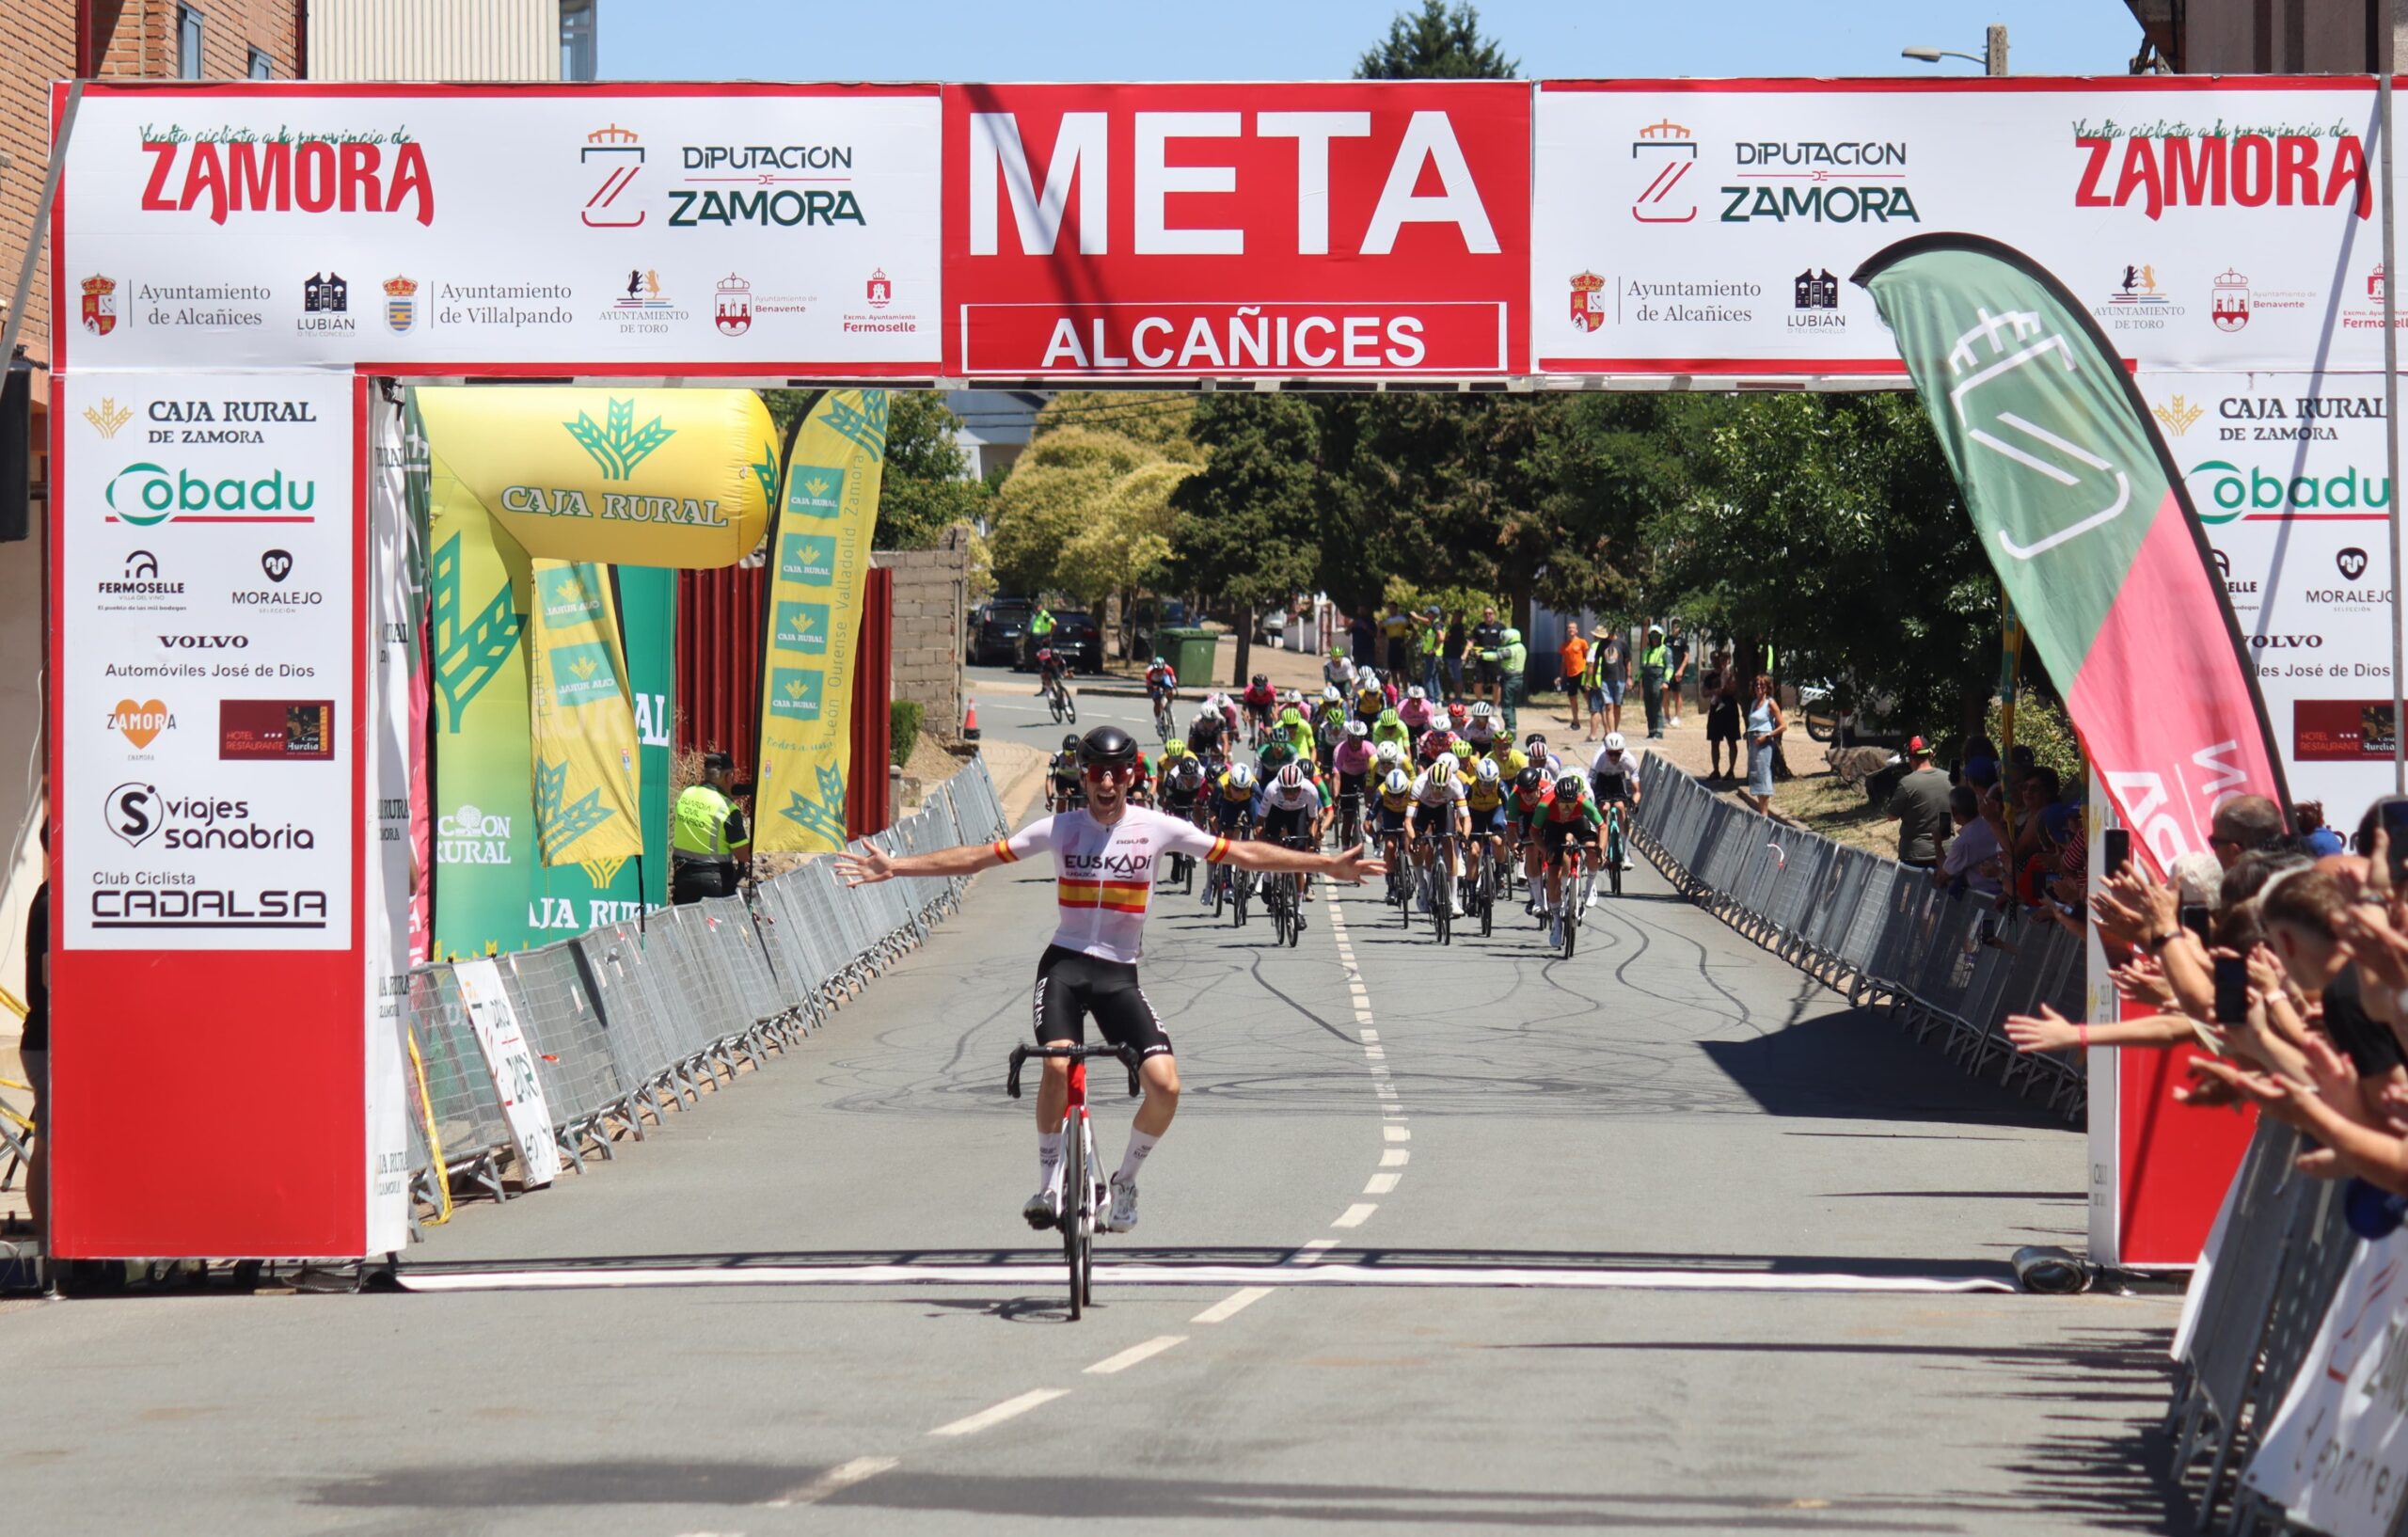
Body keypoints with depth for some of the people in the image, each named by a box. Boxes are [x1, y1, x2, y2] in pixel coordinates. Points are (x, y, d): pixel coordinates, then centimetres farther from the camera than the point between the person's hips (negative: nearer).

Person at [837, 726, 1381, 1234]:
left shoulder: (1157, 828, 1)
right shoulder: (1058, 829, 1)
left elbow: (1242, 854, 4)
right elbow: (978, 857, 4)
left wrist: (1326, 865, 0)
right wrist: (895, 867, -2)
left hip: (1120, 973, 1)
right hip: (1066, 962, -1)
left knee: (1166, 1086, -15)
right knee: (1059, 1066, -27)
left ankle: (1125, 1179, 12)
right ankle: (1049, 1186, -8)